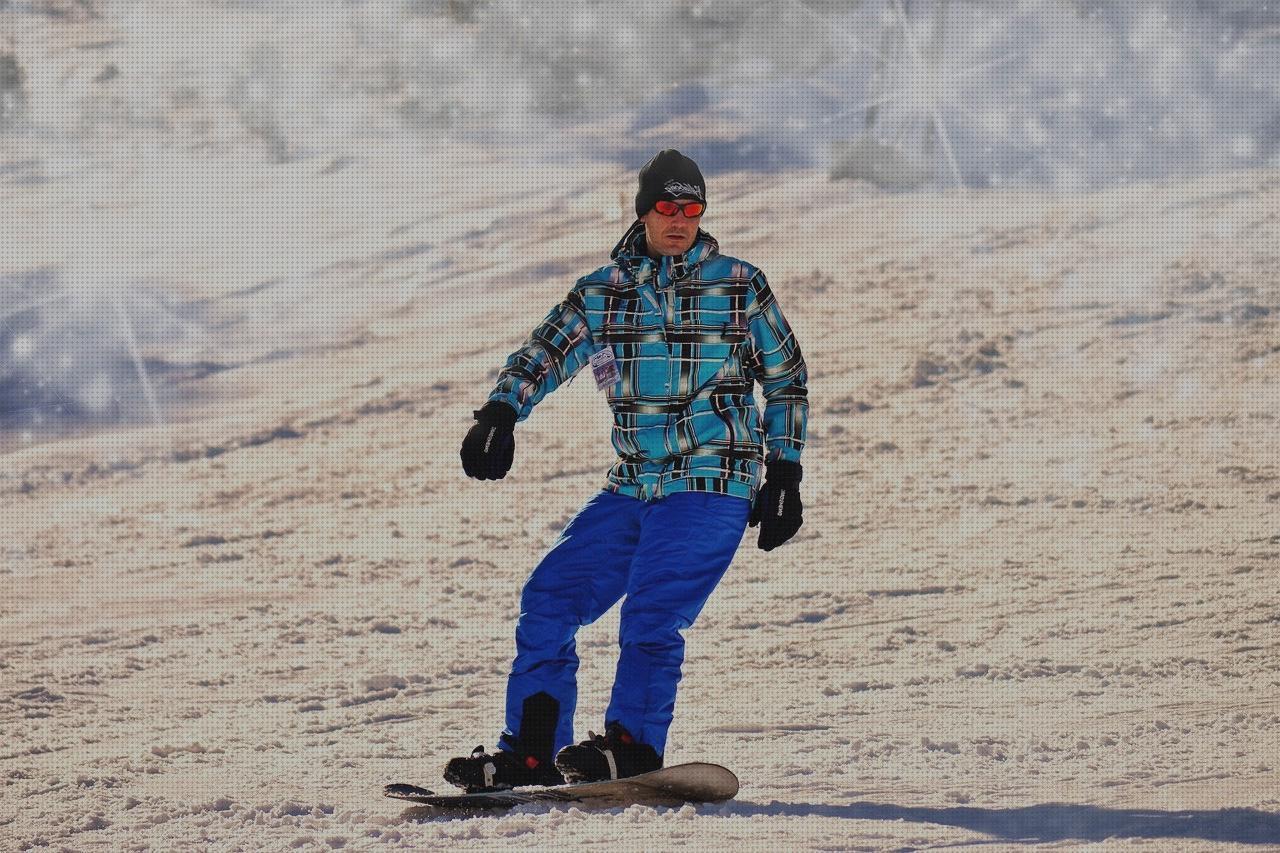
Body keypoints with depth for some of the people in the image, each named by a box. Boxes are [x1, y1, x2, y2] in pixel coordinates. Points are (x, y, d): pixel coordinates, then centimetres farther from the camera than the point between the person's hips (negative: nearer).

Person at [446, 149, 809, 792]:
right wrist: (499, 415, -19)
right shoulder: (601, 293, 10)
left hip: (713, 483, -5)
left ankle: (634, 745, -14)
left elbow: (787, 379, 10)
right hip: (634, 486, 5)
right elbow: (542, 356, 1)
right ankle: (532, 750, 2)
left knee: (650, 611, -22)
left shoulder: (739, 285, 3)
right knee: (550, 597, -3)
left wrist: (784, 476, 4)